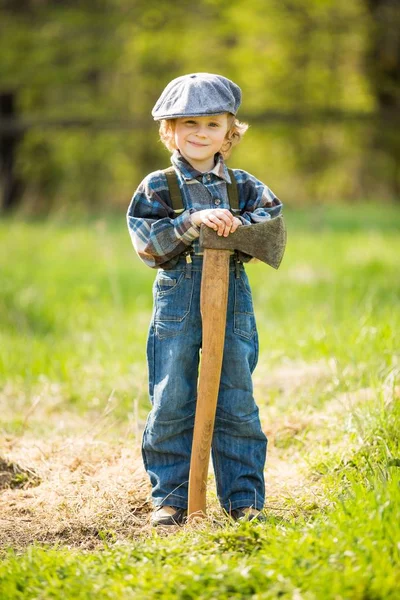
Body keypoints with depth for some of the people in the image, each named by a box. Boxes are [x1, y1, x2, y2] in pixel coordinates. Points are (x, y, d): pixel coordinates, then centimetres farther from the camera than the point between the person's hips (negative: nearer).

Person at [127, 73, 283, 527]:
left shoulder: (243, 187, 9)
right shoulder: (157, 188, 3)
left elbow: (274, 221, -3)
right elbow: (149, 241, -9)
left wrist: (237, 225, -21)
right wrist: (193, 222, -21)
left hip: (232, 302, 1)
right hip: (177, 301, -1)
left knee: (237, 404, 5)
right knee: (171, 404, 2)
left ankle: (244, 497, 12)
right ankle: (171, 496, 12)